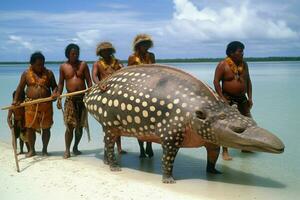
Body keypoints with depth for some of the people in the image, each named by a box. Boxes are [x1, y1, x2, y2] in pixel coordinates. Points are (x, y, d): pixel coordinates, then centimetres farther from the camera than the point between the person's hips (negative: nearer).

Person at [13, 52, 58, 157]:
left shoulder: (48, 73, 4)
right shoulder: (26, 73, 4)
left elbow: (54, 86, 6)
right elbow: (20, 87, 6)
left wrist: (54, 93, -15)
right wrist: (16, 99, -5)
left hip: (46, 104, 0)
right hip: (30, 104, 0)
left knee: (46, 128, 5)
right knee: (30, 127, 2)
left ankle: (44, 149, 19)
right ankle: (32, 150, 17)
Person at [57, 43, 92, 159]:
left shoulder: (83, 65, 4)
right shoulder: (63, 67, 4)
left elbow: (89, 81, 2)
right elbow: (61, 83, 7)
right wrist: (58, 98, -2)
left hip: (82, 98, 2)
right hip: (70, 99, -1)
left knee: (80, 125, 8)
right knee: (70, 125, -9)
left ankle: (75, 147, 23)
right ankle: (67, 150, -2)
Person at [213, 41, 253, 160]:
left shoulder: (244, 64, 7)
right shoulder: (223, 65, -11)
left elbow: (248, 81, 13)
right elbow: (216, 82, -13)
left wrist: (250, 97, 7)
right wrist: (222, 98, -19)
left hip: (242, 98, 6)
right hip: (228, 99, -6)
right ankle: (225, 151, 3)